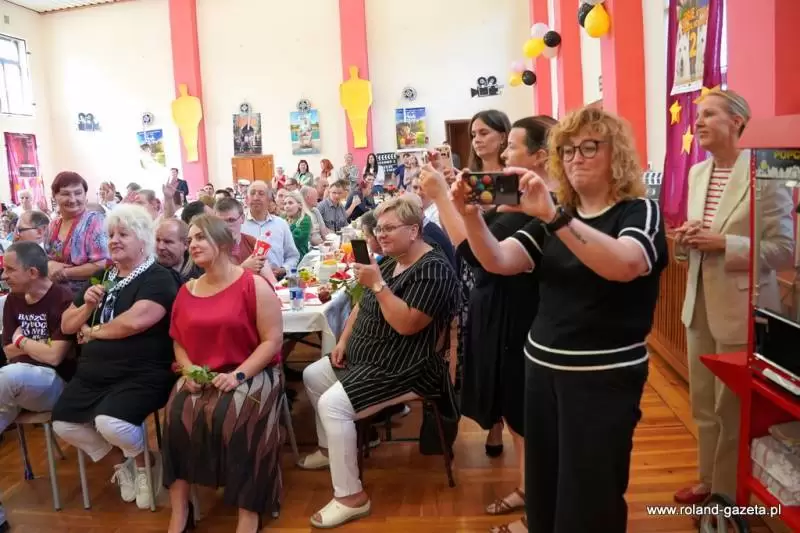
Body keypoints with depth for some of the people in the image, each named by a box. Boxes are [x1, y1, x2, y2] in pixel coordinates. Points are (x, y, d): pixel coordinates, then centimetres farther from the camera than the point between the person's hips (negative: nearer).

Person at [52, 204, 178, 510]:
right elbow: (66, 326, 17)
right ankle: (120, 461, 19)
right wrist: (87, 306, -5)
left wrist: (92, 331, -8)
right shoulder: (102, 277, 14)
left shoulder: (158, 278, -9)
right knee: (62, 424, -7)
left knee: (109, 421, -28)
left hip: (140, 376, -7)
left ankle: (145, 462, 7)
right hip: (92, 375, 8)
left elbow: (134, 321, -26)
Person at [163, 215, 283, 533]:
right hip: (200, 378, 5)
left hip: (252, 373, -4)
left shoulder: (254, 286, -6)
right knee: (177, 414, -23)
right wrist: (189, 370, -5)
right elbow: (178, 342, 16)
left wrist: (238, 375, -19)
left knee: (232, 418, -32)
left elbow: (273, 340, -11)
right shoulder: (186, 292, 11)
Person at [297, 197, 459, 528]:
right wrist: (343, 343, 6)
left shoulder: (434, 271, -19)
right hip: (365, 358, 11)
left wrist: (378, 285, -29)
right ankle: (330, 449, 35)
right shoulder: (389, 263, 11)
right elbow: (363, 306, 17)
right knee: (312, 376, 17)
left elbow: (407, 324, -29)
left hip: (403, 370, -11)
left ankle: (351, 498, -11)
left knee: (332, 404, -24)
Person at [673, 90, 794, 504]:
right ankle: (708, 479, 36)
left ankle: (731, 494, 27)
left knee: (734, 407, 8)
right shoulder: (697, 173, 8)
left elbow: (785, 249, -15)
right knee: (703, 403, 18)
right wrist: (686, 239, -6)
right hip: (700, 303, 7)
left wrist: (724, 243, -23)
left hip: (741, 308, -7)